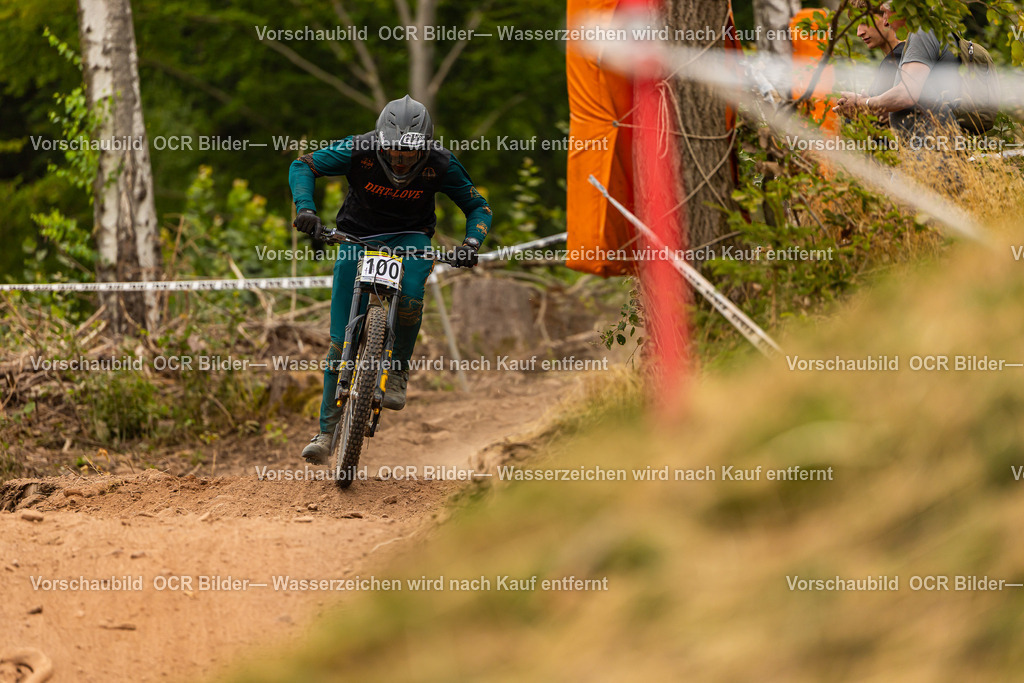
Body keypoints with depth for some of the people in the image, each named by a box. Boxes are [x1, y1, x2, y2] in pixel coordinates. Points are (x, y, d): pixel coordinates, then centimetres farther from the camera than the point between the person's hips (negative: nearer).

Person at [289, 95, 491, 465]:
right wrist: (305, 208, -28)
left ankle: (398, 370, -10)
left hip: (409, 238, 0)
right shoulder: (359, 150, -21)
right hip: (358, 238, 0)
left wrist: (472, 242, -24)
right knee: (341, 338, -5)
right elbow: (303, 166, -11)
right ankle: (327, 429, 5)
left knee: (410, 295, -35)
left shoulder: (440, 164, -18)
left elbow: (477, 206, -5)